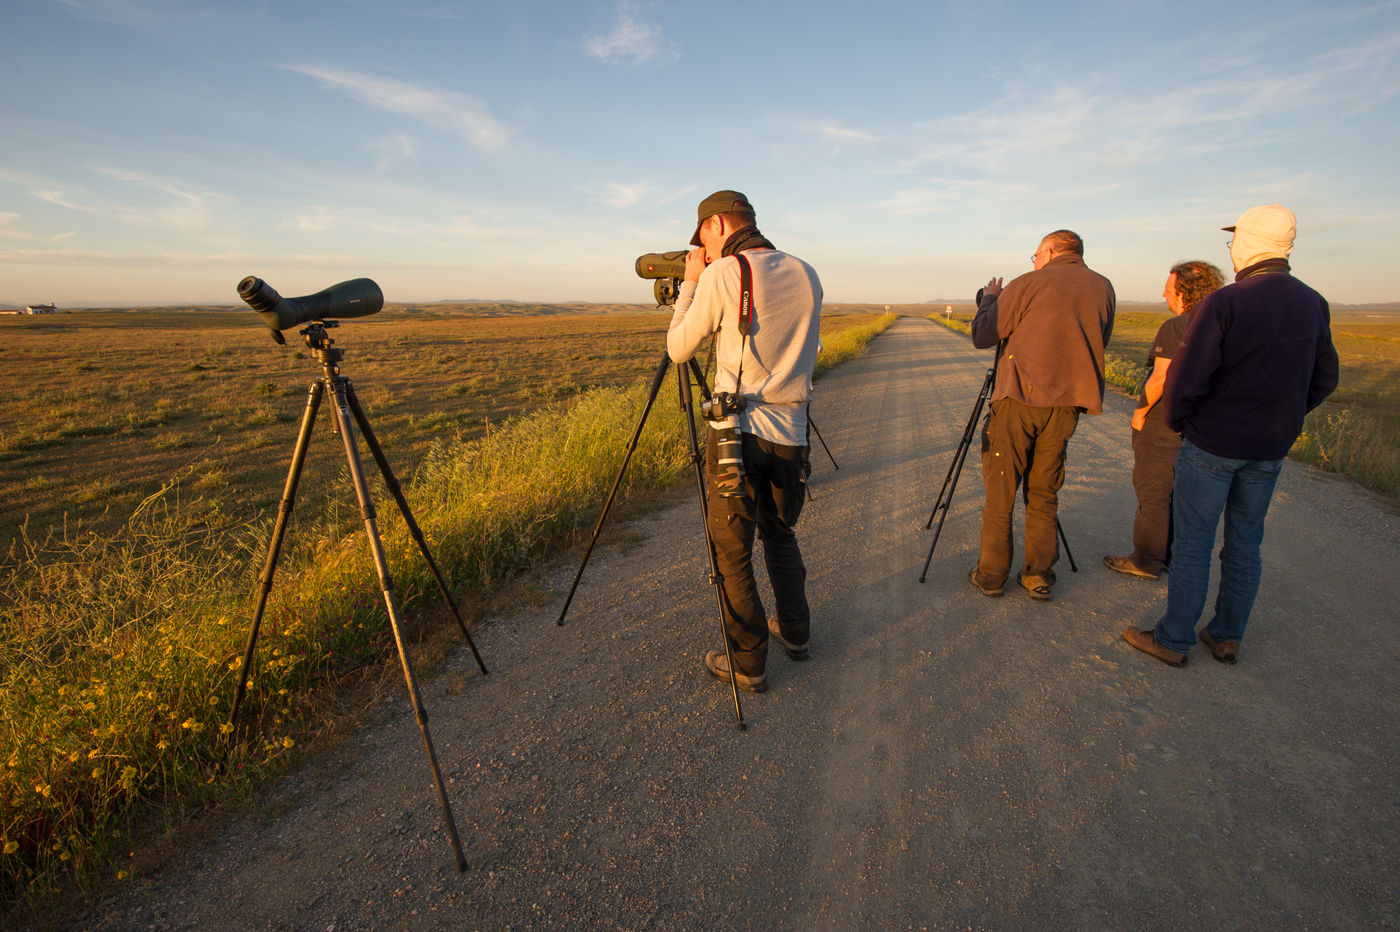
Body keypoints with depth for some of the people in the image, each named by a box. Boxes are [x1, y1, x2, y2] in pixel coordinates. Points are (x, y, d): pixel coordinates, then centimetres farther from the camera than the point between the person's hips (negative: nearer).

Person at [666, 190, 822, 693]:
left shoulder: (722, 273, -8)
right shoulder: (805, 274, 9)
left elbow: (679, 348, 1)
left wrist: (690, 282, 13)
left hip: (738, 429, -6)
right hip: (790, 433, 6)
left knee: (732, 548, 6)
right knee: (780, 531, 24)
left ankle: (747, 664, 15)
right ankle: (794, 631, 36)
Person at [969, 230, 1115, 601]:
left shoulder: (1027, 285, -4)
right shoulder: (1103, 288, 11)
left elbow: (981, 337, -1)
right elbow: (1096, 344, 21)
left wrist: (989, 299, 16)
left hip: (1019, 400, -4)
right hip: (1066, 406, 5)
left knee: (1000, 491, 5)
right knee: (1043, 493, 13)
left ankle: (991, 575, 12)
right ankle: (1039, 577, 17)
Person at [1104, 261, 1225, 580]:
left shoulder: (1175, 327, -17)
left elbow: (1161, 379, -23)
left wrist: (1141, 411, -10)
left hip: (1161, 423, -9)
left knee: (1151, 493, 0)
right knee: (1177, 491, 18)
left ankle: (1146, 561, 8)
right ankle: (1172, 554, 28)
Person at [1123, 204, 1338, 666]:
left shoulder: (1224, 303, -18)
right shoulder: (1314, 304, 4)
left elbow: (1184, 380, -20)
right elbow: (1323, 380, 13)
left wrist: (1176, 421, -3)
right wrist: (1279, 420, 19)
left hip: (1211, 443, -6)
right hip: (1271, 450, 6)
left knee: (1192, 543, 3)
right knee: (1245, 543, 15)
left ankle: (1174, 639, 12)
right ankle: (1227, 637, 26)